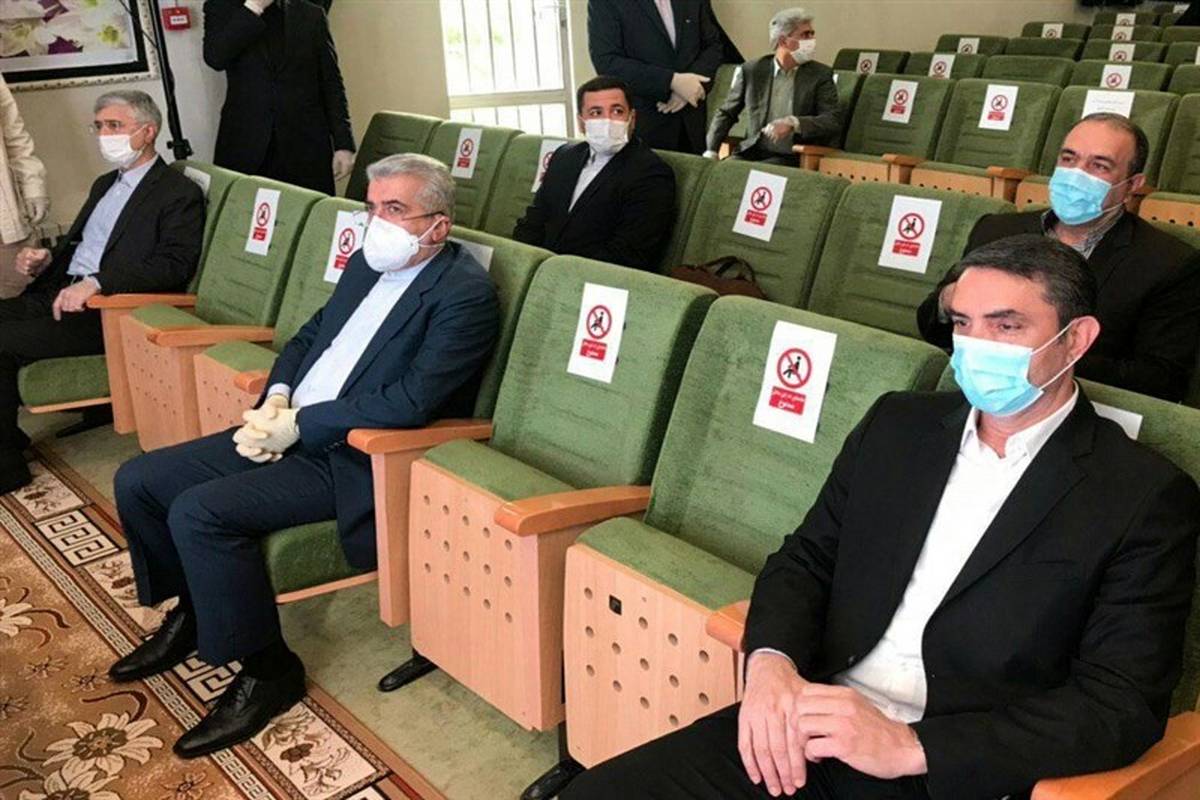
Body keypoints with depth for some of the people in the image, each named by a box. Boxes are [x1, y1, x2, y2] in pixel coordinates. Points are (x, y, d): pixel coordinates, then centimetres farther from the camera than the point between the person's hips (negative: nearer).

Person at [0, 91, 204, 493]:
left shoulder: (180, 194, -5)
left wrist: (95, 283, -26)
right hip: (63, 293, 9)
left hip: (108, 313, -9)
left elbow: (174, 265, -18)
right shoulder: (105, 184, 24)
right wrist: (47, 260, 7)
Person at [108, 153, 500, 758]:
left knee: (199, 512, -24)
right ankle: (192, 611, 26)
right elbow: (308, 337, 21)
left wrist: (296, 425, -18)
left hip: (352, 460, -9)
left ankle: (268, 670, -6)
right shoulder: (369, 263, 13)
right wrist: (277, 398, 0)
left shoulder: (465, 293, -15)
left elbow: (409, 401, -23)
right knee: (138, 481, 4)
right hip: (291, 430, 9)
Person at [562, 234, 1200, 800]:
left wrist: (910, 746, -18)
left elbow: (1123, 705, -9)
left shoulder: (1146, 499, -4)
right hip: (806, 732, 5)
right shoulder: (897, 424, 11)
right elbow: (807, 557, 12)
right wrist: (771, 661, -10)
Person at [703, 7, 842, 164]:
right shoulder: (751, 70, 8)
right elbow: (726, 114, 15)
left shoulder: (821, 75, 4)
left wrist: (793, 123, -22)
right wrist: (711, 151, -1)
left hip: (791, 157, -2)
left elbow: (835, 121, -6)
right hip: (751, 153, 2)